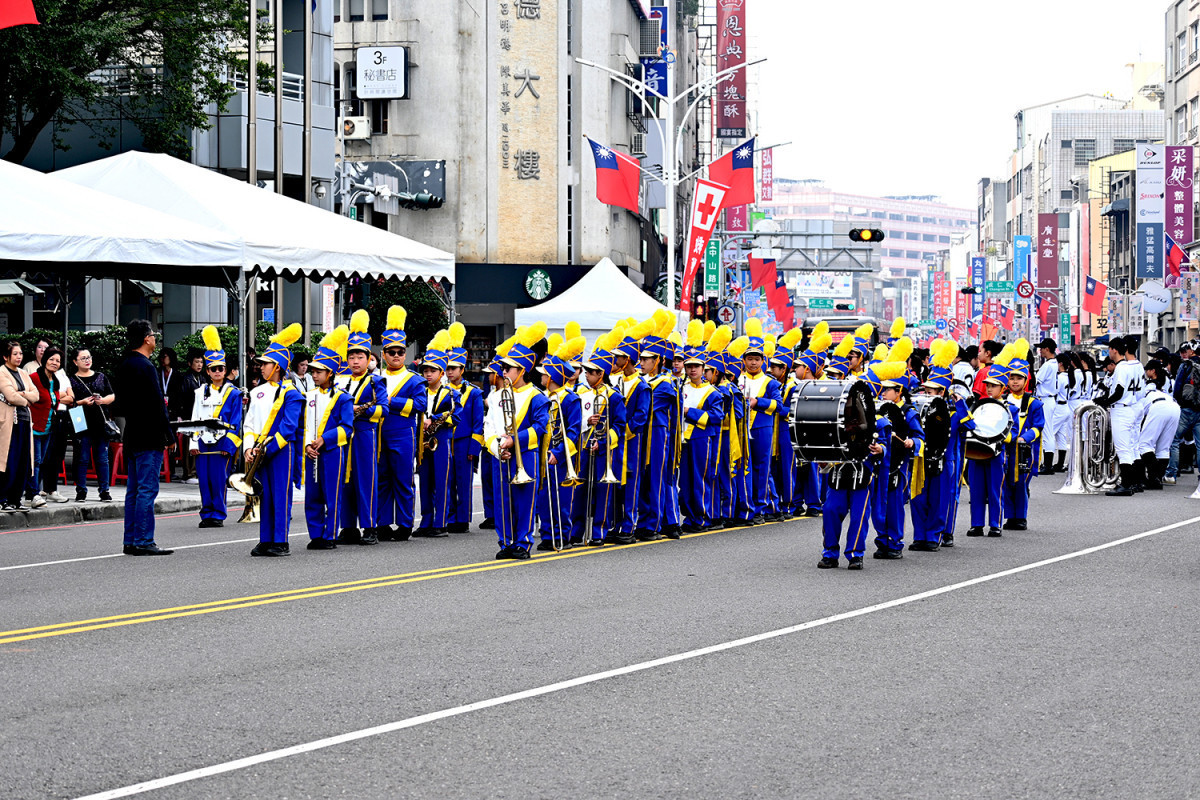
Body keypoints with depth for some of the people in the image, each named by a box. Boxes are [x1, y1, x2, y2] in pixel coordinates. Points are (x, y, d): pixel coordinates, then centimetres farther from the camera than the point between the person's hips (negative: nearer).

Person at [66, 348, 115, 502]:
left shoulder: (101, 377, 14)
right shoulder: (72, 380, 4)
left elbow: (112, 396, 13)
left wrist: (103, 400, -7)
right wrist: (82, 402, -18)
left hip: (101, 424, 3)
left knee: (102, 458, 4)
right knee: (82, 459, -1)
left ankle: (104, 491, 9)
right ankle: (81, 491, 5)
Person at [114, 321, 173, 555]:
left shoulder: (124, 366, 12)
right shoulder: (145, 367, -16)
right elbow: (157, 405, -18)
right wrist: (169, 437, -12)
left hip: (132, 437, 9)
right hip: (149, 439, -9)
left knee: (134, 490, 12)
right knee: (147, 490, -7)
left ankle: (131, 541, 14)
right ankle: (143, 542, -8)